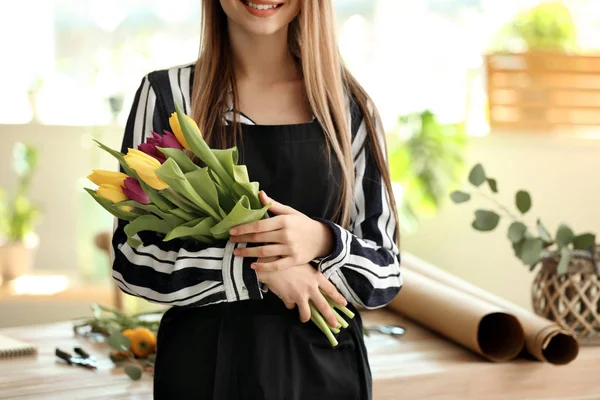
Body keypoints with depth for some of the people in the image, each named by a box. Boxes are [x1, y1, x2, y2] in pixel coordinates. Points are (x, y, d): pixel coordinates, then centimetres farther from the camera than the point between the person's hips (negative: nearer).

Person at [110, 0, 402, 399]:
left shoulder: (350, 106, 1)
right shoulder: (167, 94, -3)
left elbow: (386, 273, 0)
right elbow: (132, 259, -6)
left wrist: (324, 242, -19)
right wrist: (255, 269, -17)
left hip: (325, 367, 2)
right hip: (203, 364, -1)